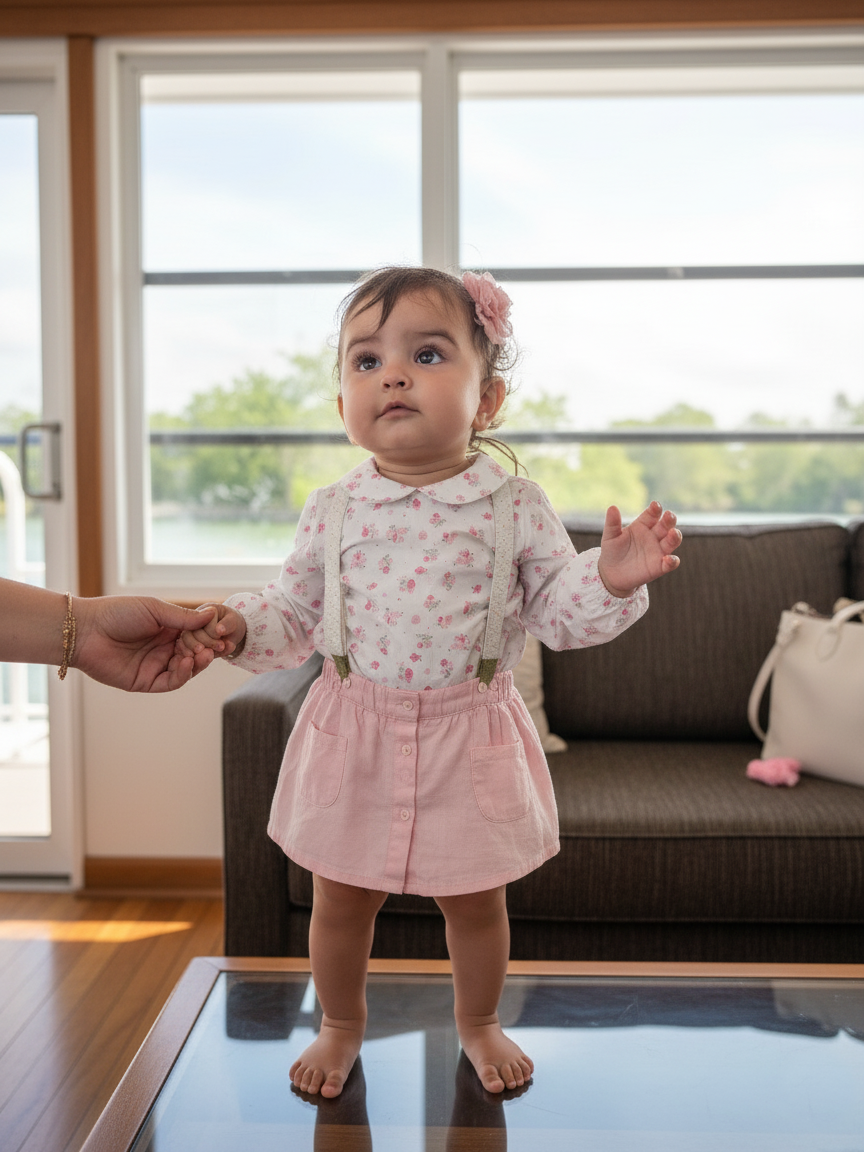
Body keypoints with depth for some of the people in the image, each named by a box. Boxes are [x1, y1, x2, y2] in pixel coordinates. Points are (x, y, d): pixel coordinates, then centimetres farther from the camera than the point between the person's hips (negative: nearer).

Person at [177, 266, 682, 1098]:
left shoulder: (515, 508, -6)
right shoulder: (332, 512, -2)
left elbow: (559, 612, -3)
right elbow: (295, 610, 6)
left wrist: (612, 580, -22)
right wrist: (241, 628, -13)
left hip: (468, 740, -1)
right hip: (354, 736, 1)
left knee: (476, 902, 15)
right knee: (340, 899, 15)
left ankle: (478, 1023, 44)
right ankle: (340, 1026, 43)